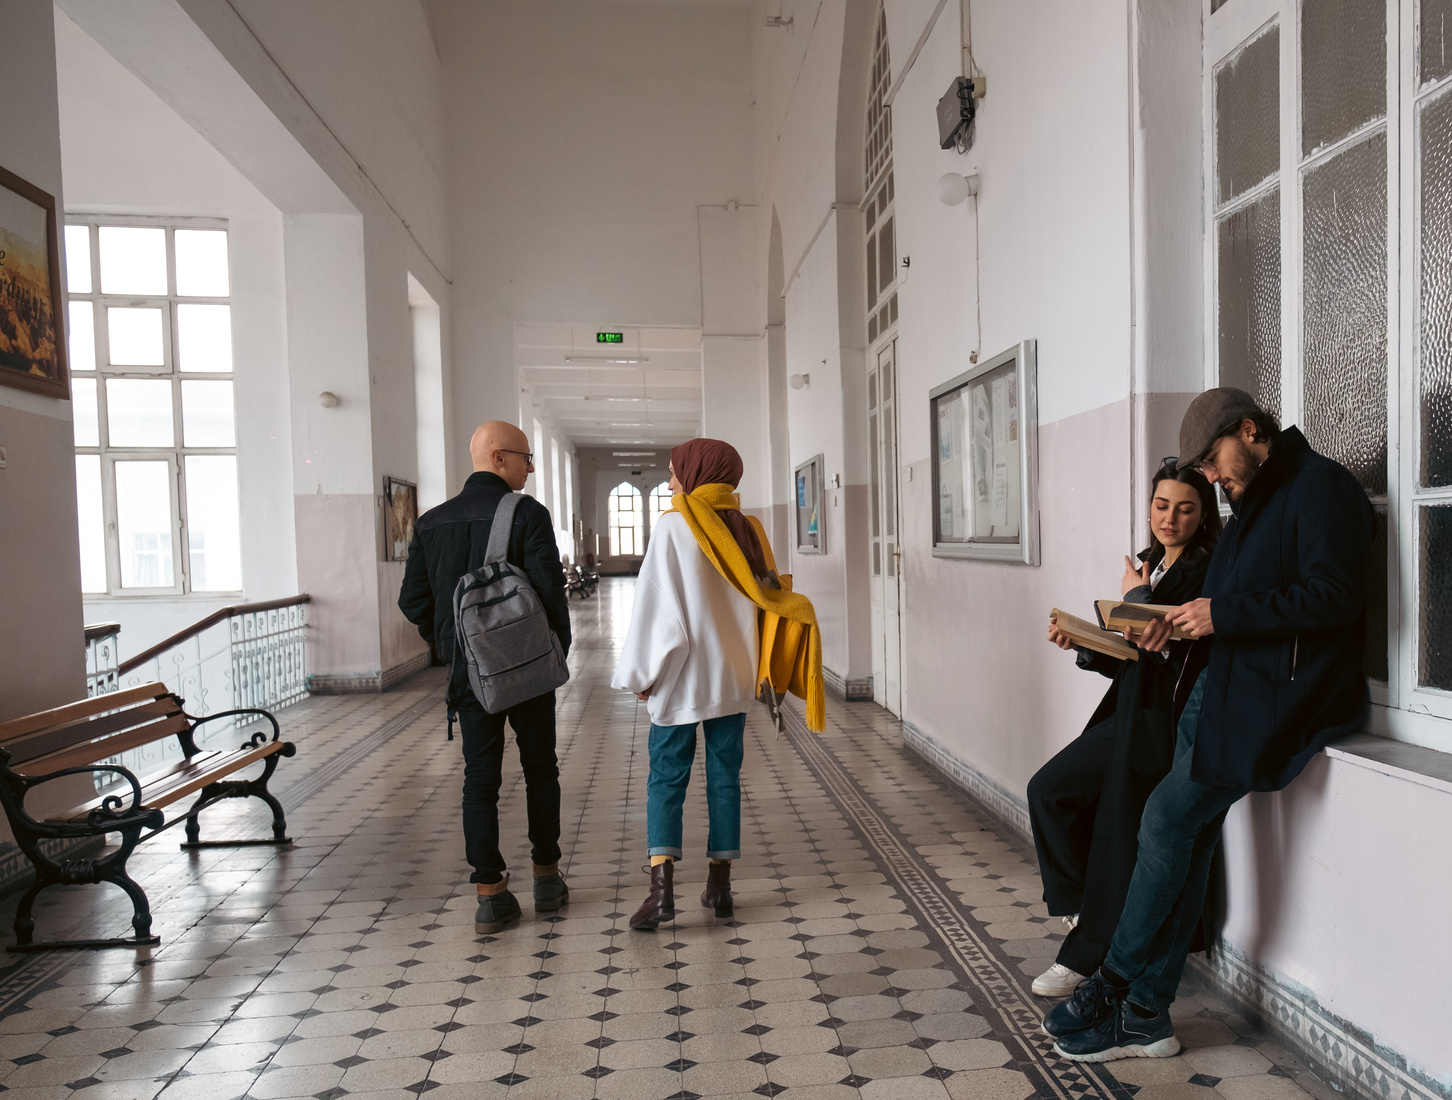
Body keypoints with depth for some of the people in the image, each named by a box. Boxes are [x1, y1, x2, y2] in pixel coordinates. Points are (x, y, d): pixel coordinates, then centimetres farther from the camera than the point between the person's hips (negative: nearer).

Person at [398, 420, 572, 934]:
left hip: (468, 673, 3)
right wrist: (559, 648, -2)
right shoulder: (526, 514, -10)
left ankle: (489, 894, 11)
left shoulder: (431, 522, 5)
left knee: (479, 777, 9)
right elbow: (550, 587, -16)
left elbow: (414, 601, 5)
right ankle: (546, 877, 23)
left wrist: (450, 647, 16)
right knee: (540, 770, 13)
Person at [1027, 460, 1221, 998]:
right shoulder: (1150, 569, 15)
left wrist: (1135, 597, -8)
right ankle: (1085, 906, 20)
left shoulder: (1206, 570, -9)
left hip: (1164, 721, -8)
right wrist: (1084, 643, -2)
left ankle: (1086, 956, 13)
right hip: (1127, 713, 8)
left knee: (1122, 833, -1)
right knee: (1047, 790, 2)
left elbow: (1172, 647, -22)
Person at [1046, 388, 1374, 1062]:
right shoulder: (1256, 498, 20)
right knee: (1188, 834, 4)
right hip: (1225, 685, 9)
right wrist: (1186, 617, 6)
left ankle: (1112, 984, 3)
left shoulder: (1321, 487, -9)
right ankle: (1145, 1016, 10)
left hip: (1278, 695, -9)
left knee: (1169, 817, -13)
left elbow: (1333, 595, -20)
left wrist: (1224, 615, -19)